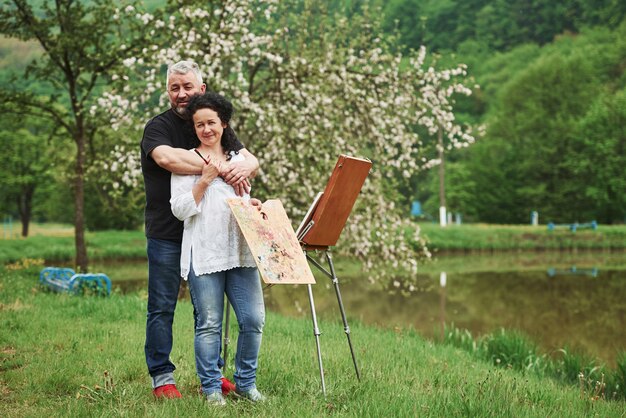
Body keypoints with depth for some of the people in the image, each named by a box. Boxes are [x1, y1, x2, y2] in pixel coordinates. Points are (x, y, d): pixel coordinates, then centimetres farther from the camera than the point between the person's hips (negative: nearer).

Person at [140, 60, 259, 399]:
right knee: (162, 307, 1)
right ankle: (161, 377, 9)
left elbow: (251, 160, 2)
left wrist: (243, 167, -23)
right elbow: (167, 158, -27)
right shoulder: (158, 127, -5)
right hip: (167, 233, -4)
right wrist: (220, 169, -29)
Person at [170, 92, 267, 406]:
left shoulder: (238, 158, 19)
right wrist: (205, 179, -10)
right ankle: (211, 387, 11)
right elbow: (180, 209, -4)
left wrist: (252, 206, 5)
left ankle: (245, 383, 16)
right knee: (209, 324, -1)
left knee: (254, 319, 0)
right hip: (204, 253, -4)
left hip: (240, 250, 4)